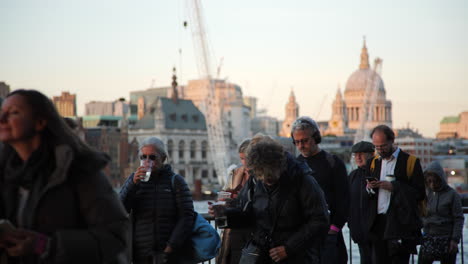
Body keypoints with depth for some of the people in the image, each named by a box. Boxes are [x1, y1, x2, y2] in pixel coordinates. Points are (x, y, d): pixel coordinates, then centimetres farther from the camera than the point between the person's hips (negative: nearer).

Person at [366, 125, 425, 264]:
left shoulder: (410, 161, 1)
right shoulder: (373, 162, 17)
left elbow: (420, 194, -5)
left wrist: (394, 187, -14)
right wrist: (368, 188, -1)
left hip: (400, 224, -5)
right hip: (377, 223, 5)